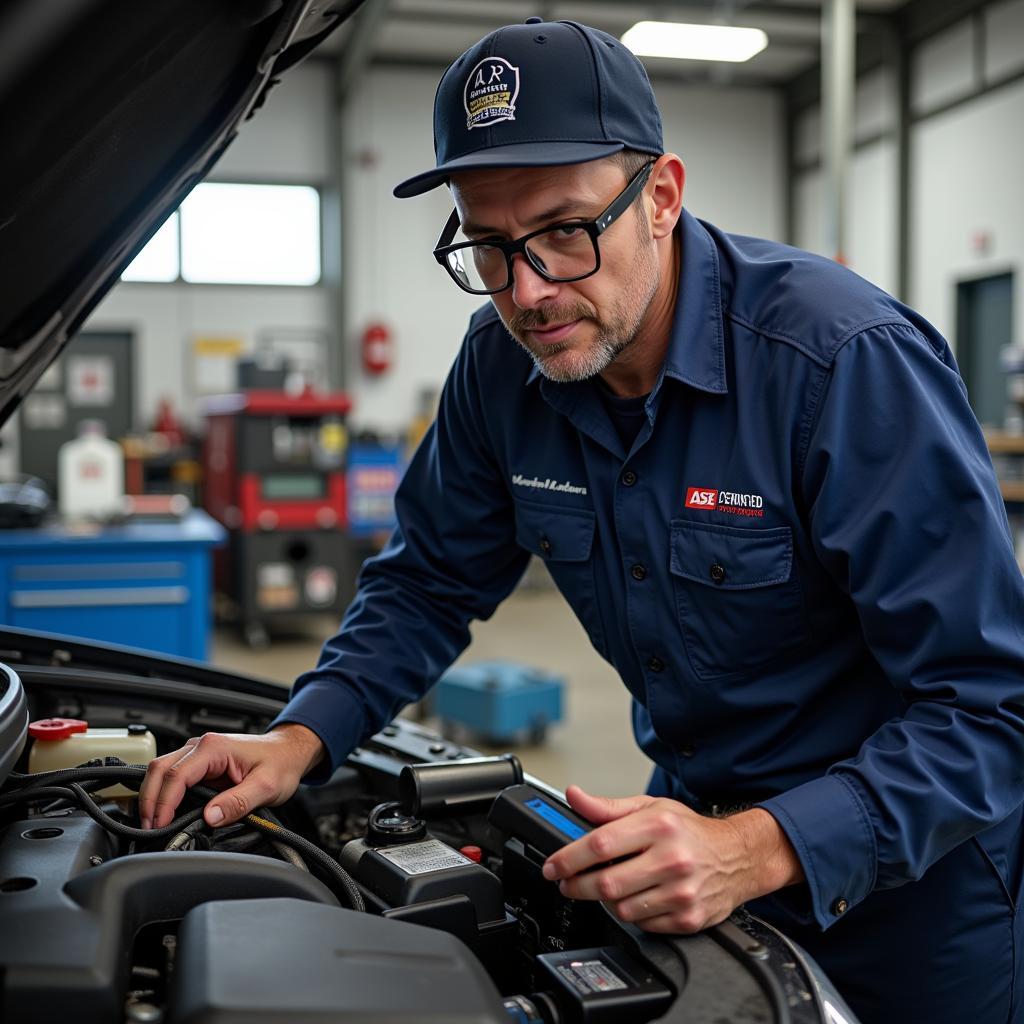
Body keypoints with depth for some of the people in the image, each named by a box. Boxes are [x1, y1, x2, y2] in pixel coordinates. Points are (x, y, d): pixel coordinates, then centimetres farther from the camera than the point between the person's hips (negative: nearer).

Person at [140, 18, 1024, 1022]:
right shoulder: (503, 361, -11)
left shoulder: (851, 361, -29)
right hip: (697, 810, 5)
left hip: (904, 857, -4)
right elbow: (429, 580, 2)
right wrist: (302, 737, -13)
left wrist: (758, 850, -40)